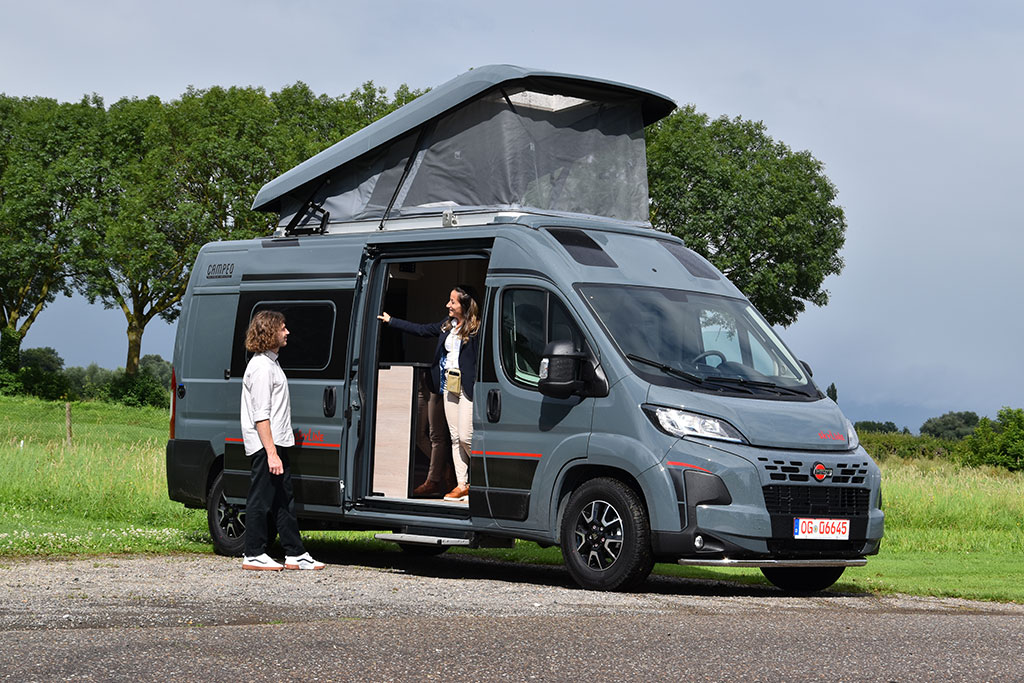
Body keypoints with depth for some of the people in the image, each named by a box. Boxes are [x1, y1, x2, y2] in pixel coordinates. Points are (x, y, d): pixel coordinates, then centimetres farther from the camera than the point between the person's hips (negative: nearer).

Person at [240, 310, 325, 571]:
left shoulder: (270, 363, 19)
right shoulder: (261, 367, -14)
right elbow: (261, 415, -20)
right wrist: (271, 452, -24)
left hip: (276, 444, 10)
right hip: (264, 445, -10)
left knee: (284, 500, 11)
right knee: (261, 500, -4)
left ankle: (295, 554, 15)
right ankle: (254, 555, 2)